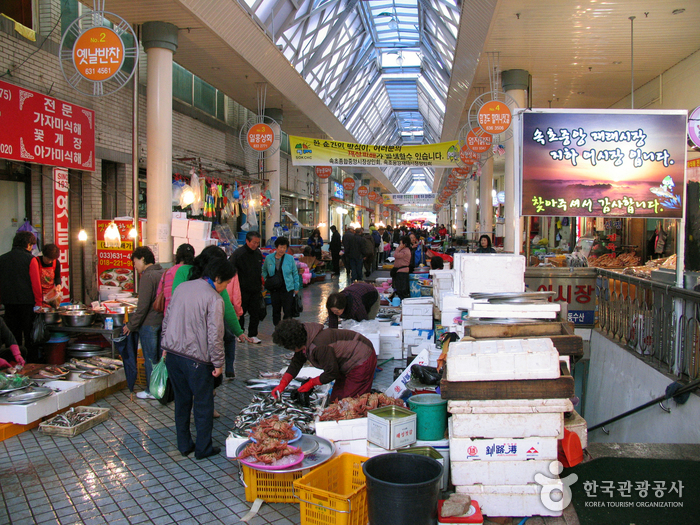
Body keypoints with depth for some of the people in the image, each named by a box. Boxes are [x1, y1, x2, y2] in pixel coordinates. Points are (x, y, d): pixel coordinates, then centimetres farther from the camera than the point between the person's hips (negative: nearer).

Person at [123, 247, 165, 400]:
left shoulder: (147, 277, -17)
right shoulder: (163, 273, 8)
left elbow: (143, 306, -21)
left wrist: (131, 325, -13)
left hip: (149, 323, -8)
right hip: (163, 322, 8)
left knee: (150, 358, 3)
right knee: (161, 357, 15)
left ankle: (152, 390, 12)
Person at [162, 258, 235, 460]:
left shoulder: (181, 288, 6)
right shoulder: (214, 299, -15)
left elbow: (167, 320, 13)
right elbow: (215, 336, -18)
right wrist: (218, 364, -8)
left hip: (172, 354, 7)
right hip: (196, 359, -6)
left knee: (181, 401, 19)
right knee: (203, 405, 10)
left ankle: (184, 445, 30)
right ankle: (203, 448, 19)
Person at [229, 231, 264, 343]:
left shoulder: (258, 253, 8)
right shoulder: (238, 253, -11)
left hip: (255, 289, 5)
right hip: (242, 289, -5)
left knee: (256, 313, 5)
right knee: (240, 312, 8)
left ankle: (252, 335, 15)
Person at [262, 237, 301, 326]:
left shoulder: (290, 258, -2)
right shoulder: (268, 258, 2)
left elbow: (295, 273, 6)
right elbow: (264, 271, 20)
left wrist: (296, 287, 6)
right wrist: (267, 280, 6)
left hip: (288, 289, -2)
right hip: (274, 289, 2)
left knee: (288, 311, -3)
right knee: (276, 310, 11)